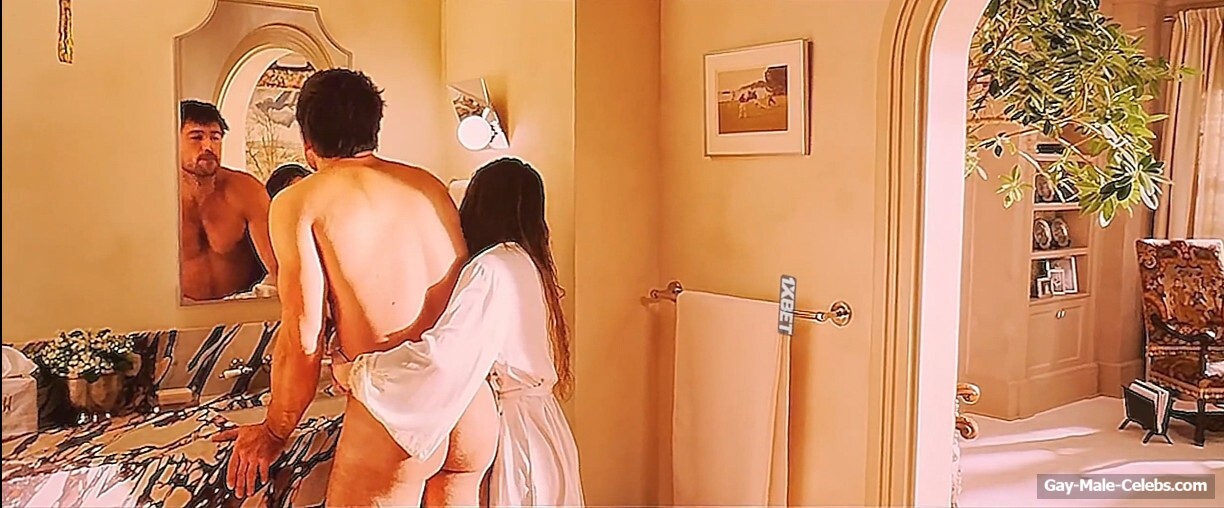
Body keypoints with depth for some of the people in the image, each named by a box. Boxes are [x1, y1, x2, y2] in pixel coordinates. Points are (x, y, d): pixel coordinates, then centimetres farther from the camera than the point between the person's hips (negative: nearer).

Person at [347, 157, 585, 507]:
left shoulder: (492, 269, -17)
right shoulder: (529, 263, 8)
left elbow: (442, 355, -26)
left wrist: (358, 372, -14)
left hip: (515, 429, -8)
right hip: (541, 422, 8)